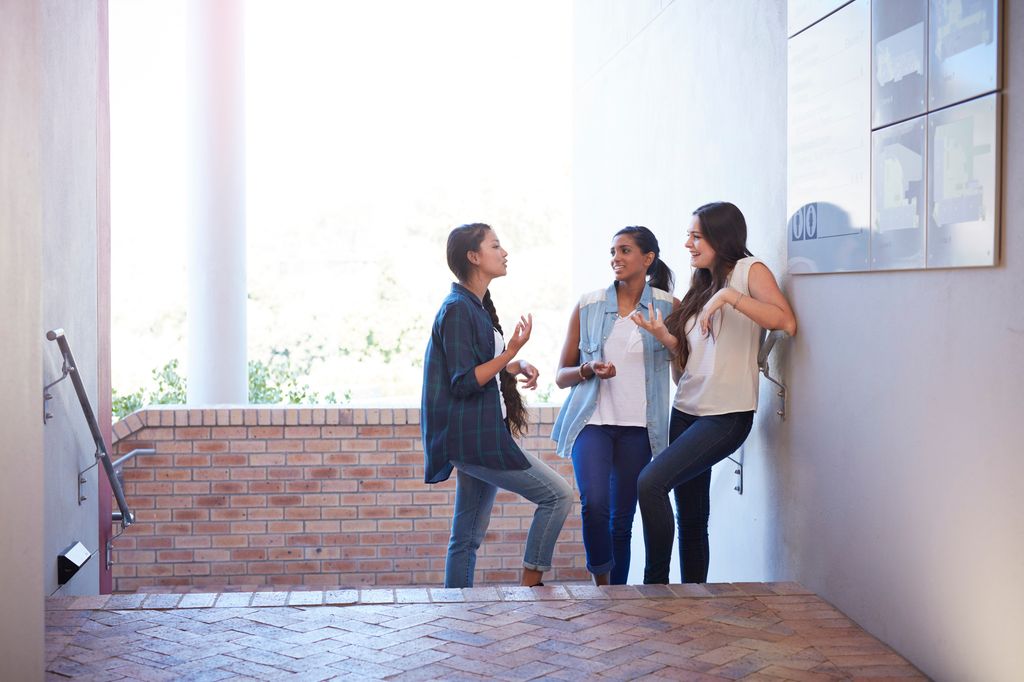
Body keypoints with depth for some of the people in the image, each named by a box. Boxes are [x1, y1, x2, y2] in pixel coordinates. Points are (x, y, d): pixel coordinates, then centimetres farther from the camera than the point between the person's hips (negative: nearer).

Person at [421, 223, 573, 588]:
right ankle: (529, 586, -1)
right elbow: (464, 383, -18)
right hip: (473, 438, -10)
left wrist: (516, 367, 7)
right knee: (558, 494, -7)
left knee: (468, 538, 10)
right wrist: (511, 352, -22)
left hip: (480, 437, 10)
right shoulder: (458, 310, -13)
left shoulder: (477, 307, 17)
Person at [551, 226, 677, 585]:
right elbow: (561, 376, 9)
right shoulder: (588, 306, 5)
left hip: (639, 426, 0)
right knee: (594, 504, -20)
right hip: (592, 420, 0)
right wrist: (589, 370, -11)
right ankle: (601, 585, -2)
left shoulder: (668, 306, 3)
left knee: (623, 518, 6)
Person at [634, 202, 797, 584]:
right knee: (691, 519, 8)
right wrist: (663, 335, 1)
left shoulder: (749, 270, -2)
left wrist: (728, 295, -22)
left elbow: (786, 321, -19)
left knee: (650, 482, -20)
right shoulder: (702, 286, 20)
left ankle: (655, 582, -10)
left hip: (726, 415, -8)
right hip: (687, 409, 8)